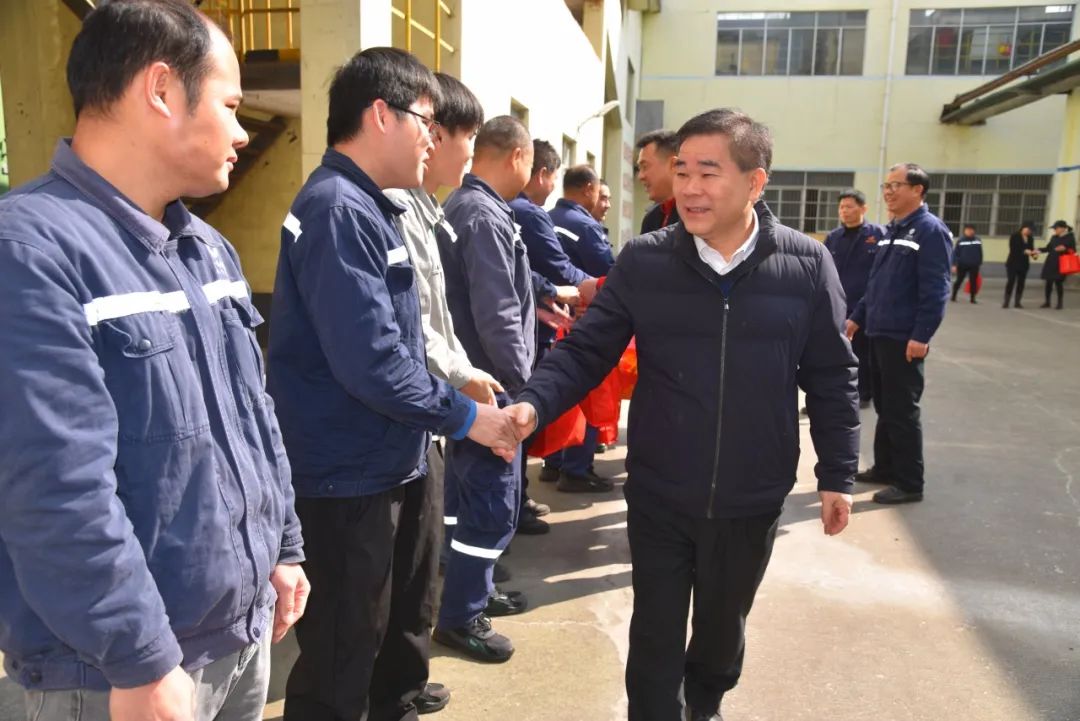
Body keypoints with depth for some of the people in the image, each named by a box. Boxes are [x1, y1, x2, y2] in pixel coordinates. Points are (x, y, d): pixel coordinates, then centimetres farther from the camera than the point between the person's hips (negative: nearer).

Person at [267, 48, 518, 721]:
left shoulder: (368, 206, 12)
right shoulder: (339, 209, -21)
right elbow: (371, 361, -28)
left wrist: (464, 390, 11)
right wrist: (464, 416, -16)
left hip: (394, 462, 10)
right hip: (350, 475, -10)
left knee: (406, 616, 25)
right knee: (345, 647, 6)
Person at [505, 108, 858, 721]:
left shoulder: (807, 265, -8)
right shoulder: (644, 262, -9)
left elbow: (831, 378, 0)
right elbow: (586, 351, -7)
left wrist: (837, 474, 3)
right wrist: (535, 404, -24)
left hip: (753, 501, 2)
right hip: (658, 497, -1)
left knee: (724, 627, 25)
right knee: (656, 635, 11)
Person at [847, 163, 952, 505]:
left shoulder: (931, 230, -12)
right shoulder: (892, 231, 14)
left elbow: (935, 290, -18)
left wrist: (921, 336, -22)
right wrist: (857, 318, 17)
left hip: (904, 339, -8)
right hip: (879, 334, 8)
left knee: (903, 412, -1)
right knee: (884, 407, 17)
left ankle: (909, 483, 10)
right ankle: (884, 468, 29)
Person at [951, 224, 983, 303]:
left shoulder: (978, 240, 4)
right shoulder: (960, 240, -4)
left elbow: (980, 253, 10)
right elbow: (955, 253, -4)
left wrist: (979, 263, 9)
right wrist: (954, 264, -9)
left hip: (974, 265, 2)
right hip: (962, 265, -2)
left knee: (973, 281, 5)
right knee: (959, 280, 2)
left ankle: (972, 298, 14)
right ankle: (953, 296, 13)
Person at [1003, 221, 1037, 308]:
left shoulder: (1030, 238, 9)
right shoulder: (1014, 236, -7)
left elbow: (1031, 249, 11)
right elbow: (1013, 249, -13)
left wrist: (1033, 253, -11)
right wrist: (1024, 251, -23)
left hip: (1024, 263, 5)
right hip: (1013, 263, -5)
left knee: (1021, 282, 4)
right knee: (1011, 281, -8)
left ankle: (1017, 302, 9)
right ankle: (1006, 302, -3)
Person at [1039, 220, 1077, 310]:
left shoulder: (1070, 237, -4)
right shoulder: (1054, 237, 10)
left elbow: (1073, 251, -5)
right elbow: (1048, 248, 14)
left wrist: (1065, 249, -23)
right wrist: (1039, 250, 0)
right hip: (1050, 262, 5)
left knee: (1058, 282, -5)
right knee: (1048, 282, 5)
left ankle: (1060, 303, 7)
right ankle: (1047, 302, 15)